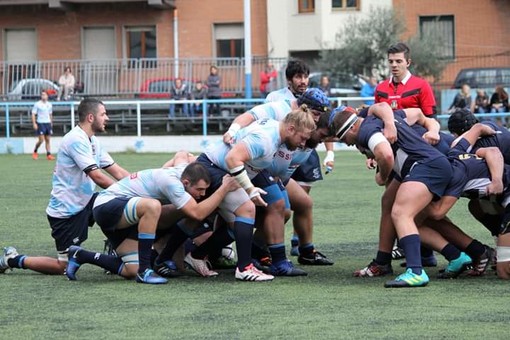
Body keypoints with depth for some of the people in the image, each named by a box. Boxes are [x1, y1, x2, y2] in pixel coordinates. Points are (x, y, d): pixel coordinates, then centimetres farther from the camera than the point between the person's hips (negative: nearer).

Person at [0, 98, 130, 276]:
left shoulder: (93, 141, 10)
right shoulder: (76, 140, -21)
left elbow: (117, 171, 9)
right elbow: (97, 177, -25)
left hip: (83, 203, 9)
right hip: (66, 211, -9)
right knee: (64, 266, -5)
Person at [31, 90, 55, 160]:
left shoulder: (49, 105, 10)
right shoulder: (37, 104, -4)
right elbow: (33, 114, -6)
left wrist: (51, 123, 17)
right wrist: (34, 123, -15)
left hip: (48, 123, 5)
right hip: (40, 123, -5)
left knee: (48, 140, 3)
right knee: (41, 140, -9)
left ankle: (48, 155, 2)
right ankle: (35, 151, 12)